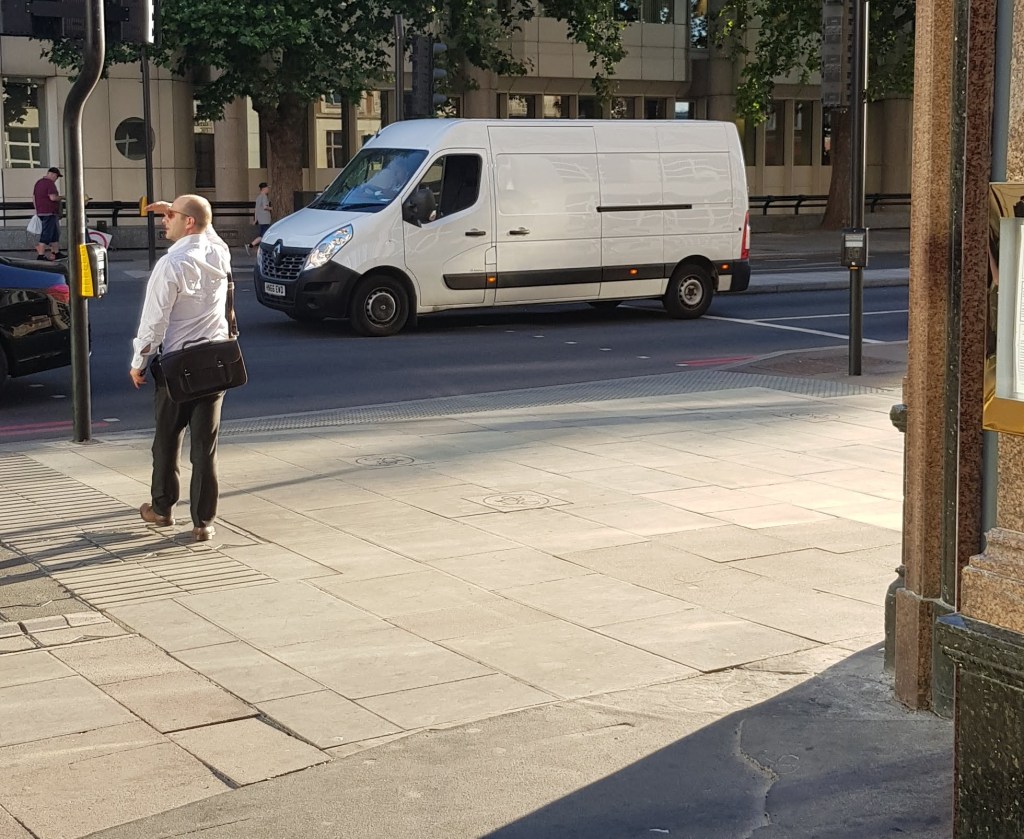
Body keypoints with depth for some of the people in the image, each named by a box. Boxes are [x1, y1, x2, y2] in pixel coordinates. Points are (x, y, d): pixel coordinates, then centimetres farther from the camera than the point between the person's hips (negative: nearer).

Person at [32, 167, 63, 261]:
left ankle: (56, 253, 22)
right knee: (46, 234, -8)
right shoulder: (50, 183, -13)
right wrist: (60, 197, -4)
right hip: (49, 212, -10)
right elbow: (52, 197, -23)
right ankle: (41, 255, -9)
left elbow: (34, 198, 19)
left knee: (55, 233, 17)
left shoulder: (38, 182, 16)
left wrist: (37, 210, 23)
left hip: (40, 212, 10)